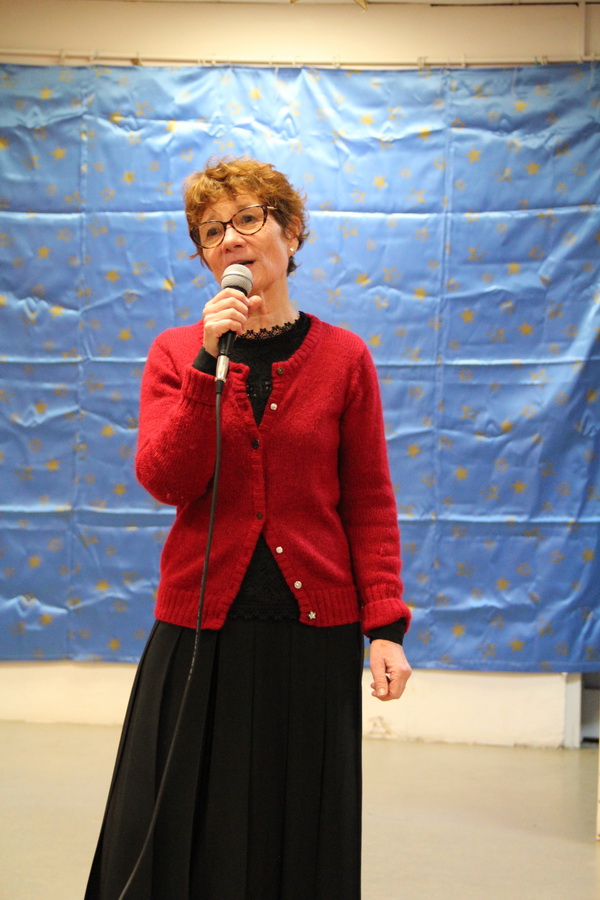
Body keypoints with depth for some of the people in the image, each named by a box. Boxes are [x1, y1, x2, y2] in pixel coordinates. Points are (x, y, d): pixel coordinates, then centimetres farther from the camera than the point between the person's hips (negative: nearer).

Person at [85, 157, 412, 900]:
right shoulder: (177, 352, 4)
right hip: (202, 622, 1)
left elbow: (369, 504, 1)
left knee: (301, 834, 7)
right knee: (178, 833, 4)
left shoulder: (342, 357, 1)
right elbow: (164, 481, -8)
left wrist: (385, 625, -6)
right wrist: (210, 363, -16)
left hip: (314, 623, 0)